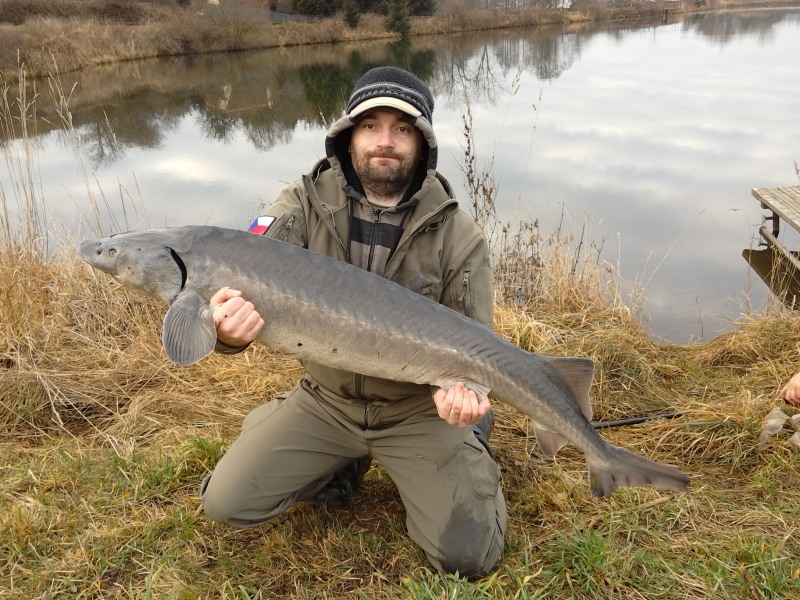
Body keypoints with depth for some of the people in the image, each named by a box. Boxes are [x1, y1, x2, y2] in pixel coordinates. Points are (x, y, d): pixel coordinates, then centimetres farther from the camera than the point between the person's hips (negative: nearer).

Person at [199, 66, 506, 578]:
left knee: (468, 557, -8)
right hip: (325, 399, 2)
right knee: (227, 504, -1)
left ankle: (473, 443, 22)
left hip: (418, 409, -2)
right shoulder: (304, 205, -9)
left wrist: (459, 388, -32)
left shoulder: (459, 237, -13)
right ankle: (345, 467, 22)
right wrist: (230, 330, -43)